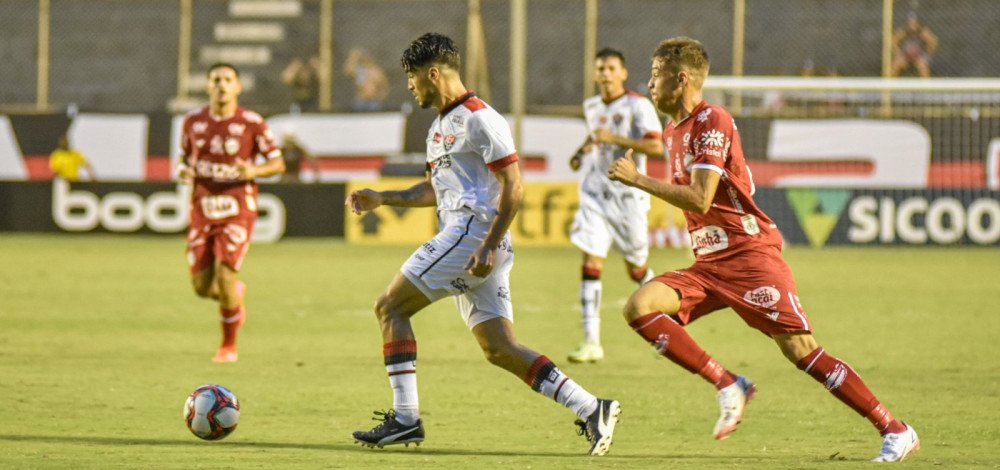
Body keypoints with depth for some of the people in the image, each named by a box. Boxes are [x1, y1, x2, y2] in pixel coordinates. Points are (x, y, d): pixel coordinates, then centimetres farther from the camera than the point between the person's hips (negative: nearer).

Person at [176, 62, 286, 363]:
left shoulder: (252, 123, -5)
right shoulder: (193, 122, 5)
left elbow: (278, 163, 0)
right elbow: (185, 158, 17)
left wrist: (253, 171, -20)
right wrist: (182, 171, -7)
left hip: (238, 209, -3)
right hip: (203, 210, 3)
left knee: (225, 274, -17)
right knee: (202, 286, -1)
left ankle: (229, 345, 2)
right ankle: (236, 293, 36)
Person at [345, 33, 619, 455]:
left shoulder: (478, 118, -8)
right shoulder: (440, 127, 22)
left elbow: (513, 188, -14)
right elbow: (435, 189, 35)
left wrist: (488, 247, -21)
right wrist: (381, 199, 26)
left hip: (473, 232, -10)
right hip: (461, 237, 10)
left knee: (389, 307, -7)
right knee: (499, 349, 2)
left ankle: (404, 417, -9)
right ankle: (591, 409, -2)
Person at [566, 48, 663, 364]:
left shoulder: (638, 106, -10)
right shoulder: (592, 107, 10)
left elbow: (656, 147, -20)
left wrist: (615, 138, -27)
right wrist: (581, 152, 12)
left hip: (628, 195, -4)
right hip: (595, 195, 4)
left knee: (636, 270, 8)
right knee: (590, 264, -10)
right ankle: (591, 342, -13)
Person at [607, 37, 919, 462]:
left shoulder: (712, 122, -12)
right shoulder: (673, 132, 16)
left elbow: (699, 199, -21)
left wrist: (638, 180, -18)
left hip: (749, 256, -8)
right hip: (708, 264, 8)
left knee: (800, 349, -13)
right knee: (640, 306, -13)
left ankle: (895, 431, -6)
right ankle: (728, 386, -10)